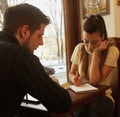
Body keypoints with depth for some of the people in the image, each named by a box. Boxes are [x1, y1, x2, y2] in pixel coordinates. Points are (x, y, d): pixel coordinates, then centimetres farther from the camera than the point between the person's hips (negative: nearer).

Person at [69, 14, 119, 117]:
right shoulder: (79, 48, -2)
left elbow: (94, 81, -19)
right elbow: (71, 73, 8)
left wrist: (96, 53, -20)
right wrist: (74, 78, -16)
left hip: (102, 96, -1)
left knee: (93, 109, -34)